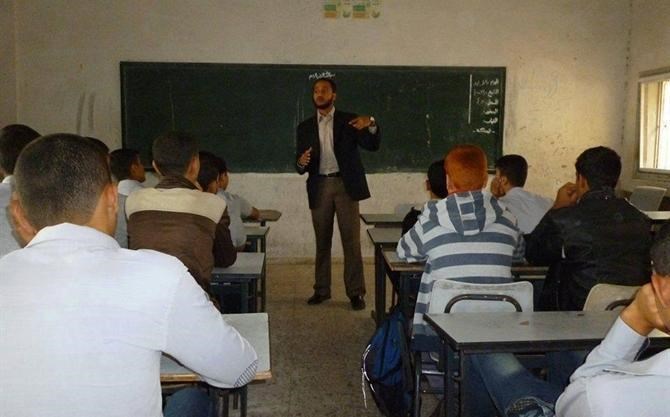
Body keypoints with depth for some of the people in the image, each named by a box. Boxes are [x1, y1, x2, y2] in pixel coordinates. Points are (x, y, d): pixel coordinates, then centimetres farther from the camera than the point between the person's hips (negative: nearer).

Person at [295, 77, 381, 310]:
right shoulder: (305, 128, 11)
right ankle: (322, 289, 18)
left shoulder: (349, 121, 5)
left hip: (345, 185, -2)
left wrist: (371, 125, -26)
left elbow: (373, 146, -7)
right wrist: (301, 163, -17)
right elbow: (299, 167, 7)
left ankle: (356, 292, 0)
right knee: (322, 242, 9)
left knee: (351, 241, -4)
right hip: (319, 187, 3)